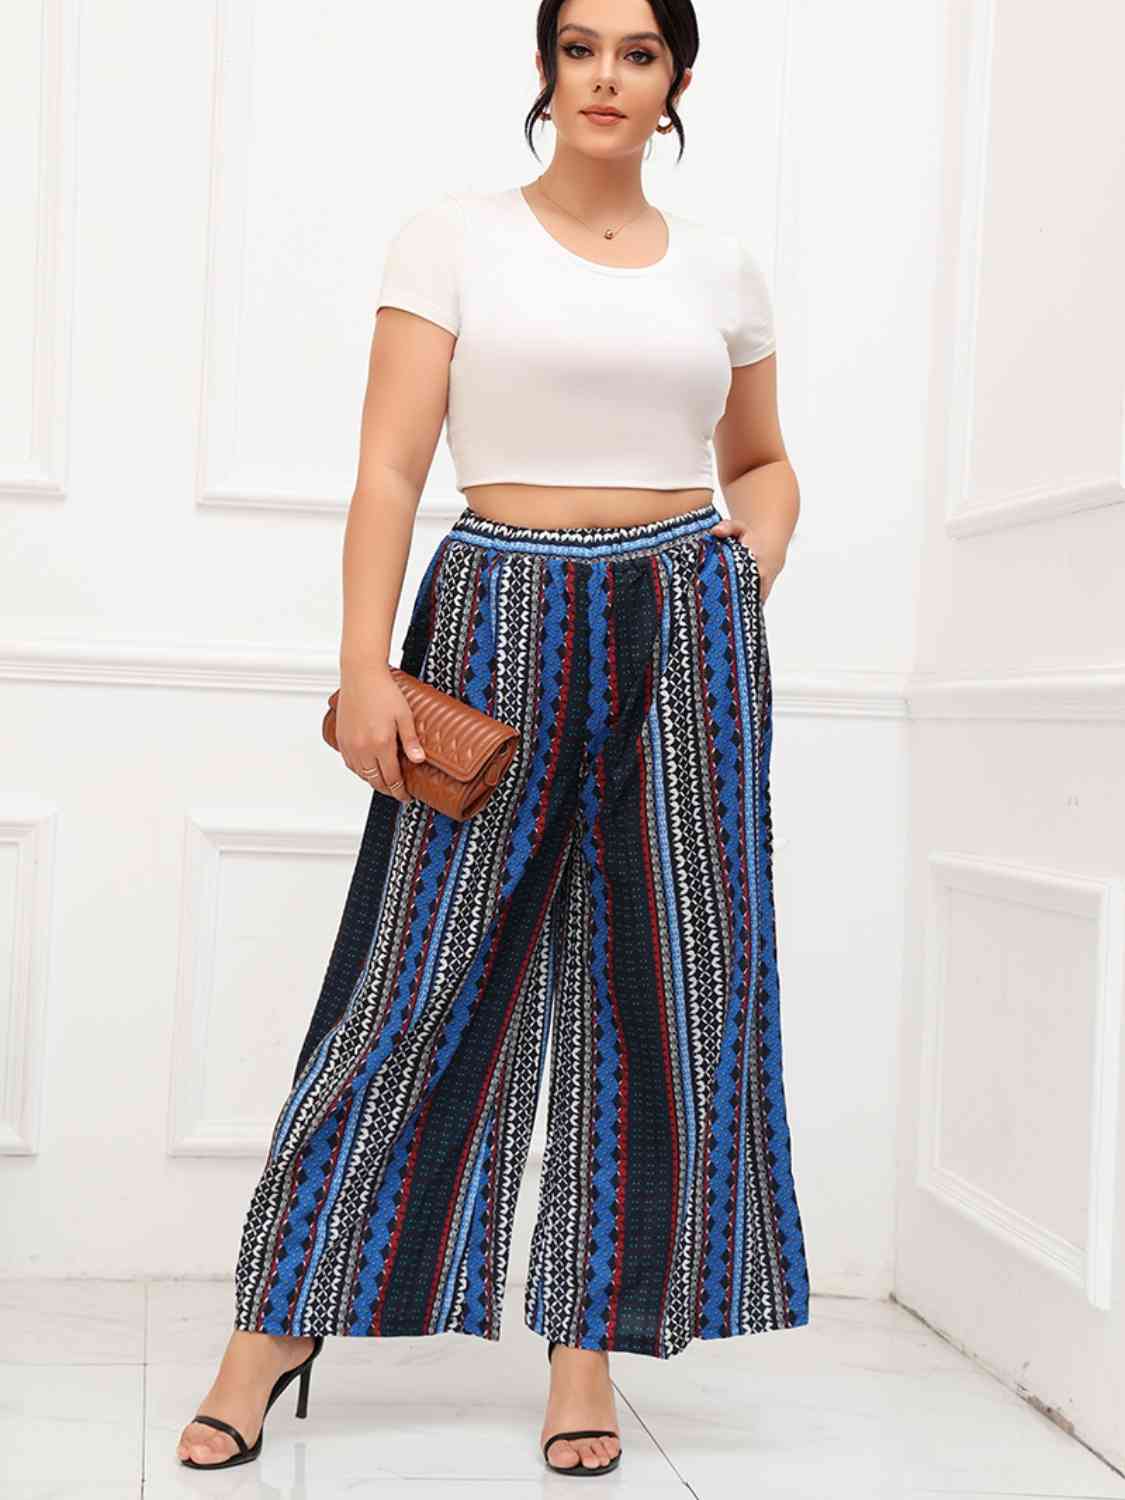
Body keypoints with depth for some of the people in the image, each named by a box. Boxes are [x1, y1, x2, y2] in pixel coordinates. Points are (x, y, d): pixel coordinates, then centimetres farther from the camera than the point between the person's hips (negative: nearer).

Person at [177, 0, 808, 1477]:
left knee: (657, 981, 2)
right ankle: (281, 1316, 11)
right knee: (429, 968, -1)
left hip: (688, 629, 3)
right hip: (501, 616, -3)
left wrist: (746, 581, 5)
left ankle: (589, 1337, 14)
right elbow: (390, 470, -5)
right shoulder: (455, 237, 2)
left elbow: (762, 463, 25)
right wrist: (367, 665, -14)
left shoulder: (720, 265, 12)